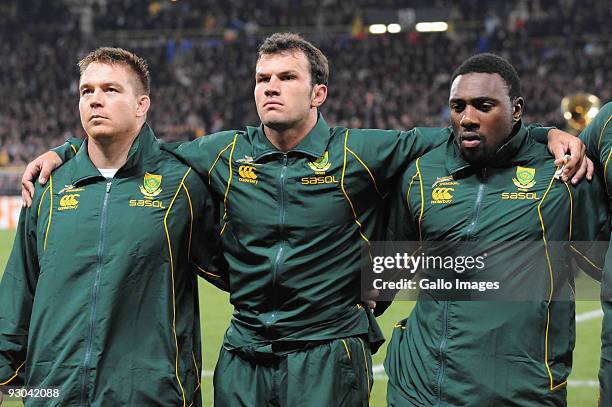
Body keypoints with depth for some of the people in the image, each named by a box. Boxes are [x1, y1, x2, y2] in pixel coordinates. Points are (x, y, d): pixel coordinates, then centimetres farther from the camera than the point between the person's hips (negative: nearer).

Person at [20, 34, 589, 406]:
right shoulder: (226, 154, 6)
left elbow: (457, 137, 1)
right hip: (243, 356, 3)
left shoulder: (361, 154, -3)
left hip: (328, 354, -3)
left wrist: (548, 135, -9)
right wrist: (63, 151, 12)